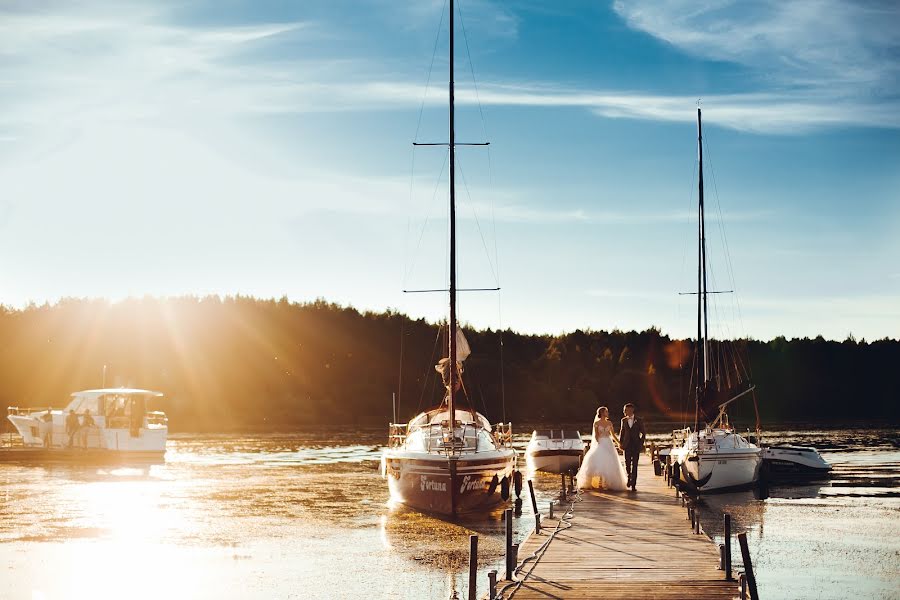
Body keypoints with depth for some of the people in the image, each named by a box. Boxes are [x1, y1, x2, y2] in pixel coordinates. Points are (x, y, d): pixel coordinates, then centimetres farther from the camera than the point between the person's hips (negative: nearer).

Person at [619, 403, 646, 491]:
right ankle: (629, 477, 23)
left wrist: (641, 444, -3)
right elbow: (621, 433, 15)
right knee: (627, 463, -6)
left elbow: (643, 433, 4)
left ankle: (633, 484, 0)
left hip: (636, 445, -2)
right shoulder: (624, 420, 7)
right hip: (627, 445, 2)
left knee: (634, 465, -3)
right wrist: (621, 443, 7)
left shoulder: (639, 420, 1)